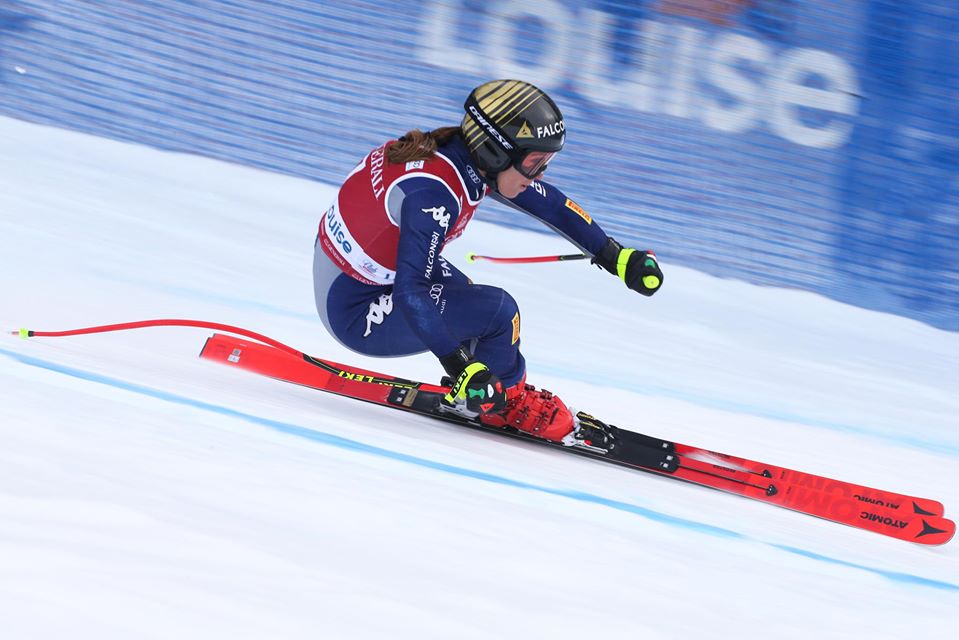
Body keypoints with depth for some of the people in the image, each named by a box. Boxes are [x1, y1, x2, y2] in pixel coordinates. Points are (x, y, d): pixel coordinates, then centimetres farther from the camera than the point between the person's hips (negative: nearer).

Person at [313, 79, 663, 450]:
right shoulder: (435, 192, -31)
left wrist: (615, 257, 11)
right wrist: (461, 368, -40)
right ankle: (507, 402, 7)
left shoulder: (474, 159, -5)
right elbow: (409, 293, -37)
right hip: (353, 313, -9)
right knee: (497, 311, -17)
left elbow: (550, 204, 8)